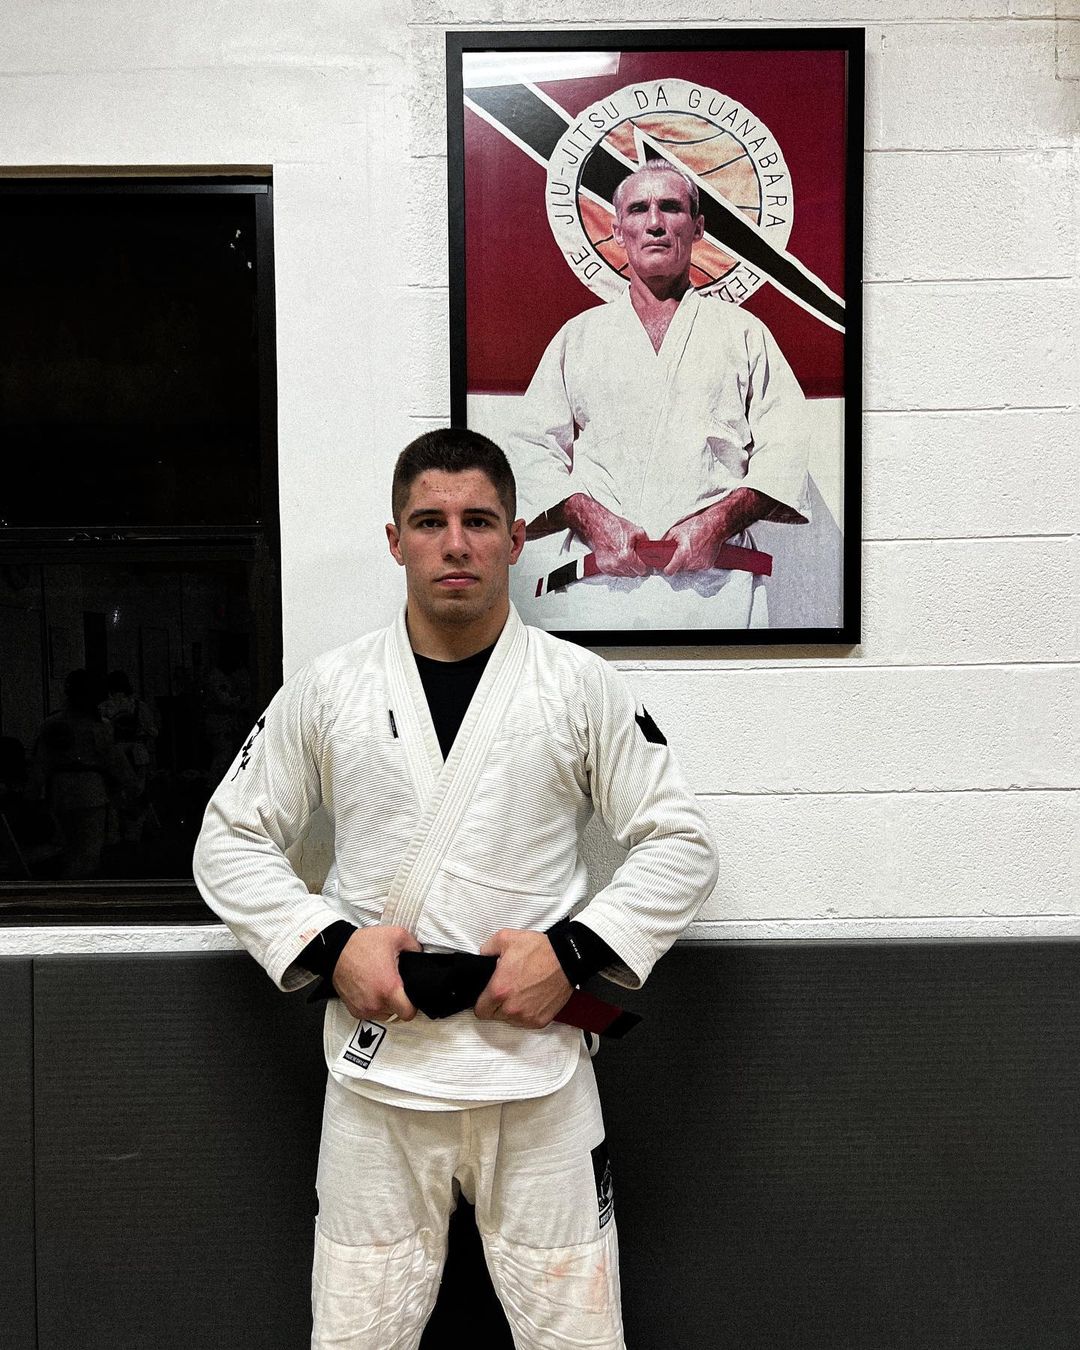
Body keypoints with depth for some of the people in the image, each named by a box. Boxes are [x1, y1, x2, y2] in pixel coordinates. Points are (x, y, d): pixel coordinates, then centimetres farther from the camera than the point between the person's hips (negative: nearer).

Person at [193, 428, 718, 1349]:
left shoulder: (583, 687, -2)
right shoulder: (328, 689, 1)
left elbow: (681, 845, 2)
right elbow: (230, 842, 7)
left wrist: (574, 952, -11)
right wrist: (328, 947, -7)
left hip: (538, 1063, 0)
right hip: (377, 1062, 1)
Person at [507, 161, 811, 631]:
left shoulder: (743, 332, 15)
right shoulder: (578, 336, 18)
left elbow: (785, 450, 6)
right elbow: (531, 447, 10)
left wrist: (717, 521, -11)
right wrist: (592, 519, -8)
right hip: (597, 575, 1)